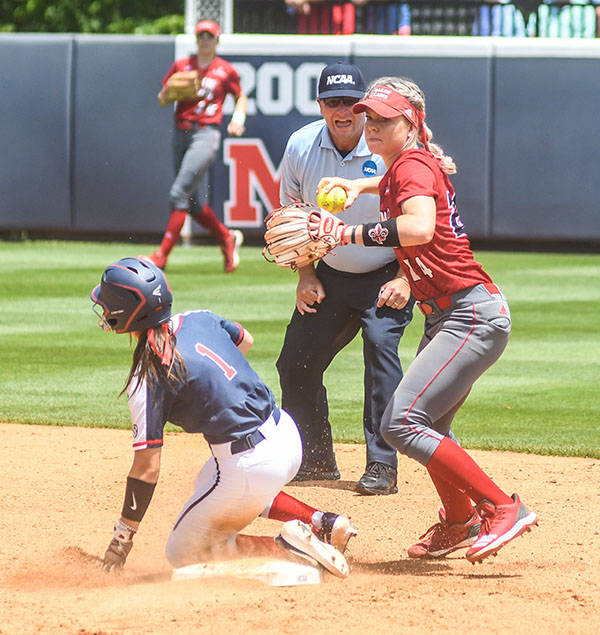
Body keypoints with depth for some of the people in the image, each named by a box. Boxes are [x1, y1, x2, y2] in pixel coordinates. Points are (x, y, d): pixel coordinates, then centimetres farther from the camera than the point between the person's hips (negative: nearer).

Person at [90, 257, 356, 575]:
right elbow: (245, 340, 28)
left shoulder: (146, 380, -15)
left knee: (182, 553, 9)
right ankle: (323, 523, 20)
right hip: (287, 435, 8)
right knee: (208, 484, 36)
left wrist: (122, 536, -5)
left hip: (250, 464, -8)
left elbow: (148, 468, -14)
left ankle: (286, 548, -10)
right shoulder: (198, 319, 5)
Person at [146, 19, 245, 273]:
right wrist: (170, 94, -10)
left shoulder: (226, 71, 4)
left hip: (206, 133, -5)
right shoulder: (181, 66, 10)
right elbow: (162, 100, 13)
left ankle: (162, 255, -16)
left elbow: (241, 96, 18)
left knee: (179, 193, -17)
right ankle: (228, 239, 30)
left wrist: (239, 116, -1)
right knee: (195, 204, 6)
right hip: (181, 134, 5)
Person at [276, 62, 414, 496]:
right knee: (295, 362, 3)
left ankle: (382, 466, -22)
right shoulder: (301, 147, -9)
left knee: (381, 343, -26)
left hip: (387, 276, -5)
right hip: (331, 276, 5)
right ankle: (316, 460, 23)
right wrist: (306, 274, 0)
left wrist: (404, 279, -18)